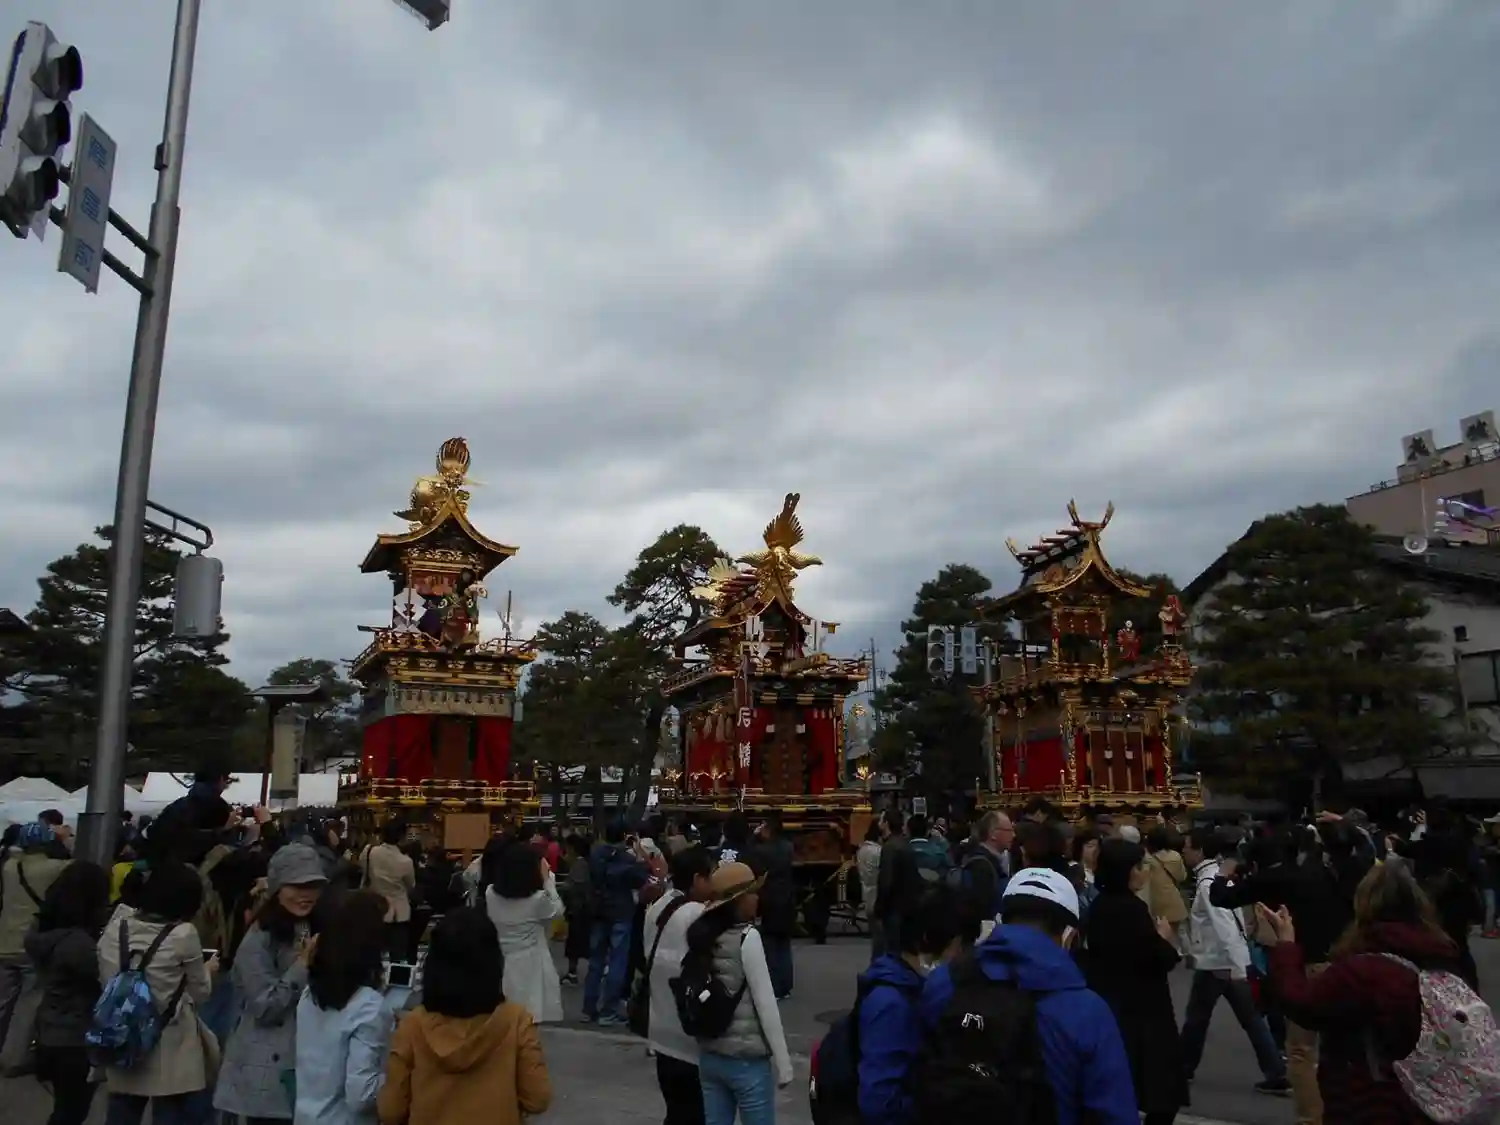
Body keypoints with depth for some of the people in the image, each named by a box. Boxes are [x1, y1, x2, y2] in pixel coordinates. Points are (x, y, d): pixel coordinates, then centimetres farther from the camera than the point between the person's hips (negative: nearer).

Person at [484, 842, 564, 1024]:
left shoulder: (490, 894, -5)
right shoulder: (537, 898, -15)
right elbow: (558, 911, 4)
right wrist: (547, 880, 4)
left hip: (501, 966, 4)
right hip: (530, 968, -4)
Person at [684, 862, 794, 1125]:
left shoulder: (701, 934, 3)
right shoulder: (747, 937, -15)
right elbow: (766, 1005, -13)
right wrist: (783, 1063, -9)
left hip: (710, 1056, 6)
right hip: (747, 1060, -6)